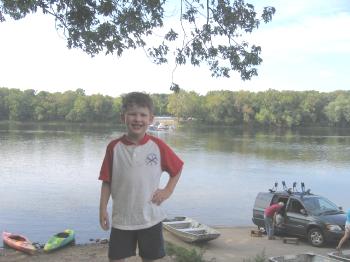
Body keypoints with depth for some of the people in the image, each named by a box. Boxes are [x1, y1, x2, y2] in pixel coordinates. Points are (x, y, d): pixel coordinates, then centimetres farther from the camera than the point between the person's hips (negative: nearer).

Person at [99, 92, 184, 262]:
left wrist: (167, 191, -2)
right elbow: (106, 181, -2)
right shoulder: (114, 147, -5)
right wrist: (103, 209, -5)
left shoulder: (158, 146, -6)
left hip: (150, 218, 0)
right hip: (122, 218, 0)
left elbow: (177, 168, 7)